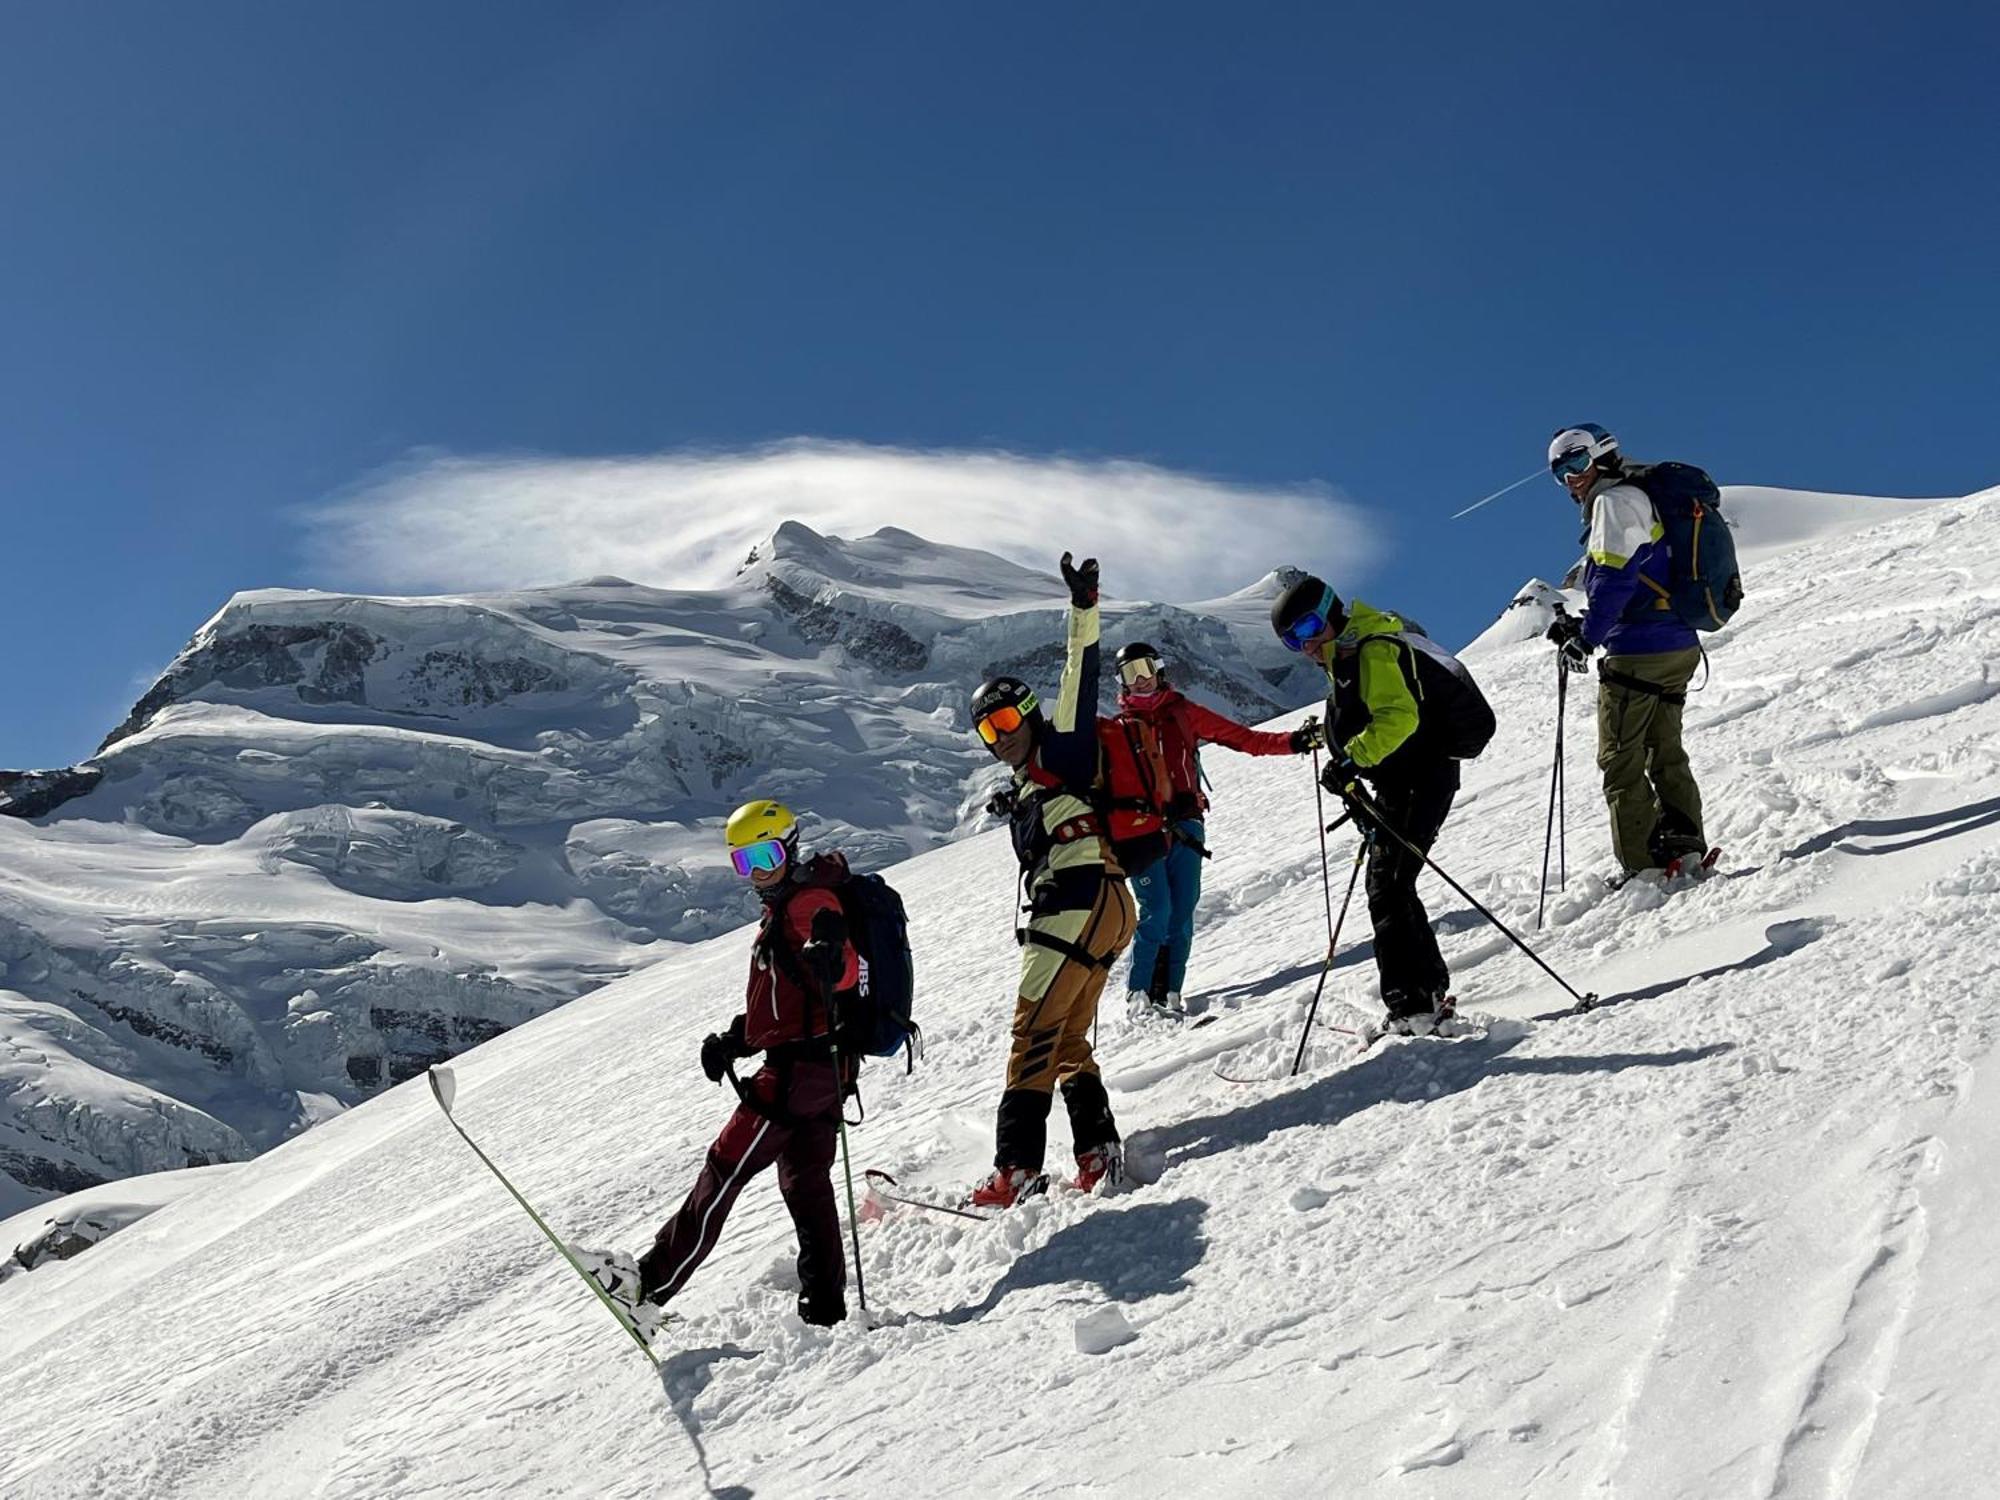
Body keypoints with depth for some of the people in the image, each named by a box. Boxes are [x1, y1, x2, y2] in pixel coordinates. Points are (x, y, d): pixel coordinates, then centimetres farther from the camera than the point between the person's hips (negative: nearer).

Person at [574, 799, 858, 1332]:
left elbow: (848, 972, -27)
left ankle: (650, 1285, -5)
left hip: (799, 1065, -10)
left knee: (725, 1170, -8)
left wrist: (828, 960, -49)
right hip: (817, 1068, 10)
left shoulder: (811, 900, -10)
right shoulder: (780, 912, 22)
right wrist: (733, 1040, 17)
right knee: (806, 1184, 11)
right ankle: (825, 1306, 14)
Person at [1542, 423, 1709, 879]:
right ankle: (1685, 845, 16)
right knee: (1665, 753, 17)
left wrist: (1585, 639, -15)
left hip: (1639, 651, -10)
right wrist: (1582, 626, 17)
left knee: (1621, 761, -4)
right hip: (1680, 648, 10)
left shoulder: (1614, 501, -7)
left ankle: (1644, 865, -6)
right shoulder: (1641, 501, 22)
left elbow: (1614, 579, -18)